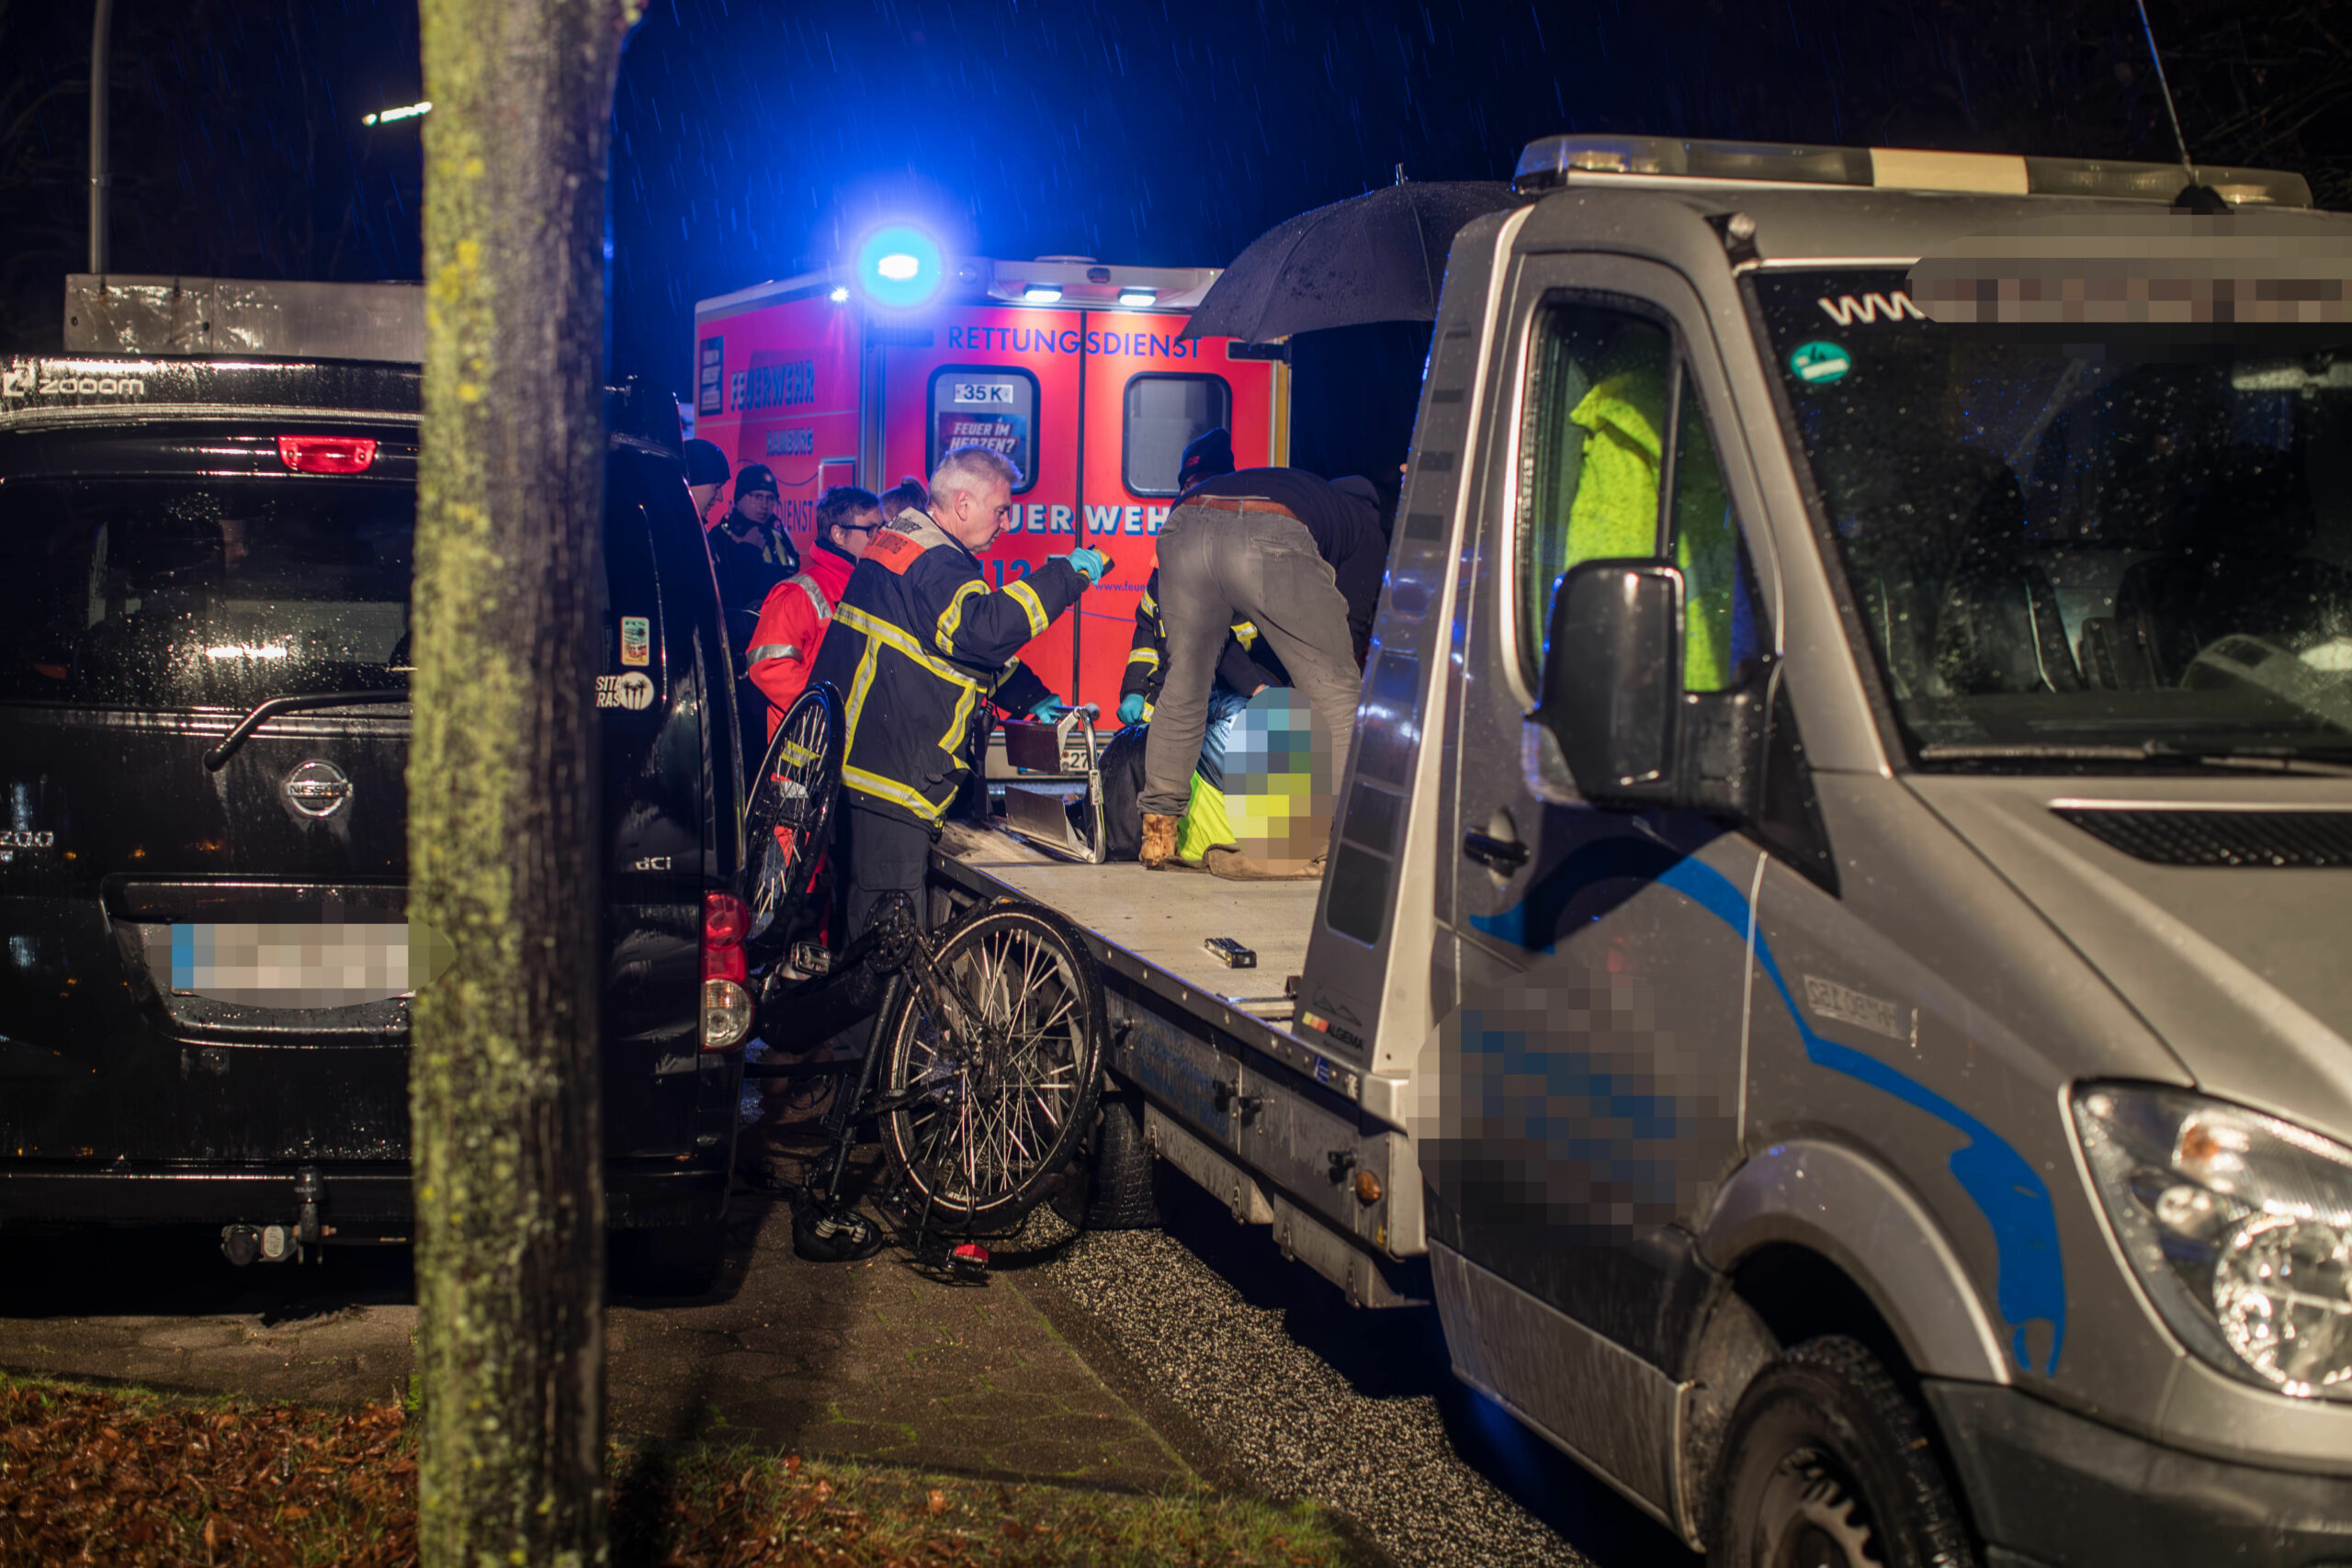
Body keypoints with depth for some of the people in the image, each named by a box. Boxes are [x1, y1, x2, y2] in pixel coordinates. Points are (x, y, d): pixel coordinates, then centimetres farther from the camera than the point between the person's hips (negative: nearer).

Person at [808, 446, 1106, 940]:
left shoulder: (900, 543, 19)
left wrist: (1031, 697, 19)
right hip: (889, 778, -11)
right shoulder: (934, 566, -15)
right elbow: (984, 630, -34)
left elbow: (968, 648, 27)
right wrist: (1067, 575, -25)